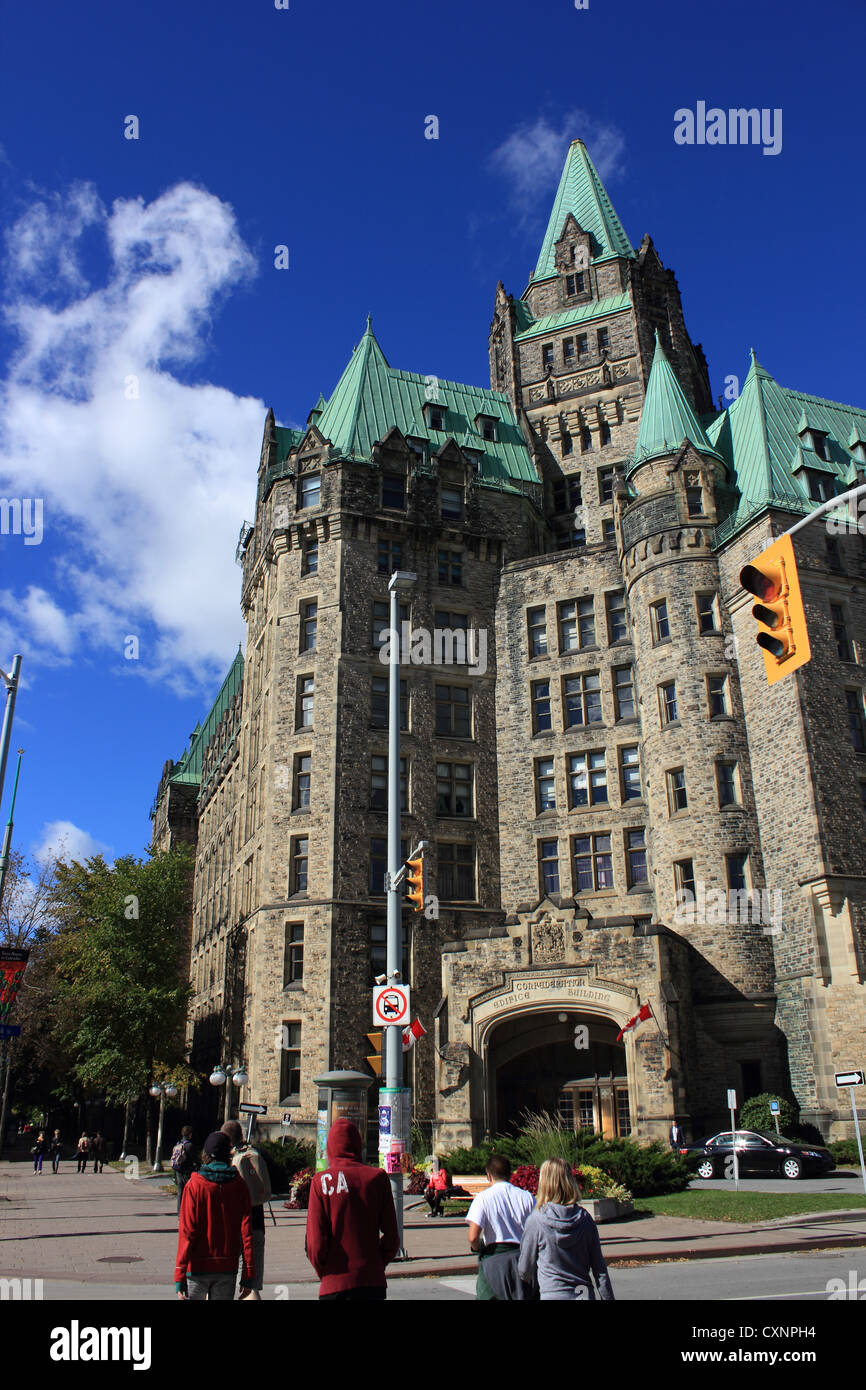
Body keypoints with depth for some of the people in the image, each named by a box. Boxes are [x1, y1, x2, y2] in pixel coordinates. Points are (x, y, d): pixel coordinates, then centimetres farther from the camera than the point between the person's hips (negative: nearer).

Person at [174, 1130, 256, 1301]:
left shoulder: (194, 1185, -8)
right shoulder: (238, 1185, -1)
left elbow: (187, 1231, -11)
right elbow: (246, 1230, -2)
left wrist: (179, 1275, -8)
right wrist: (249, 1274, 4)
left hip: (197, 1268, -2)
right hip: (227, 1268, 2)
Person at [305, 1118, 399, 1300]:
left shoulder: (321, 1181, -7)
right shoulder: (378, 1177, -2)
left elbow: (315, 1243, -8)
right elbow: (392, 1238, 0)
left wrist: (322, 1271, 9)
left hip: (335, 1284, -2)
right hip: (372, 1281, 2)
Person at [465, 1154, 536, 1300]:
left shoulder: (483, 1198, -4)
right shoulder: (527, 1197, 3)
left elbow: (473, 1237, -12)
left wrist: (479, 1249, 8)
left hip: (493, 1257, -3)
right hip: (523, 1257, 3)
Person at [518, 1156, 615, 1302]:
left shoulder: (535, 1220, -10)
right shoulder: (585, 1219, -2)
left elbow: (524, 1269, 1)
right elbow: (600, 1269, 2)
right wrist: (608, 1297, 11)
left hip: (552, 1295, -3)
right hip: (585, 1294, 3)